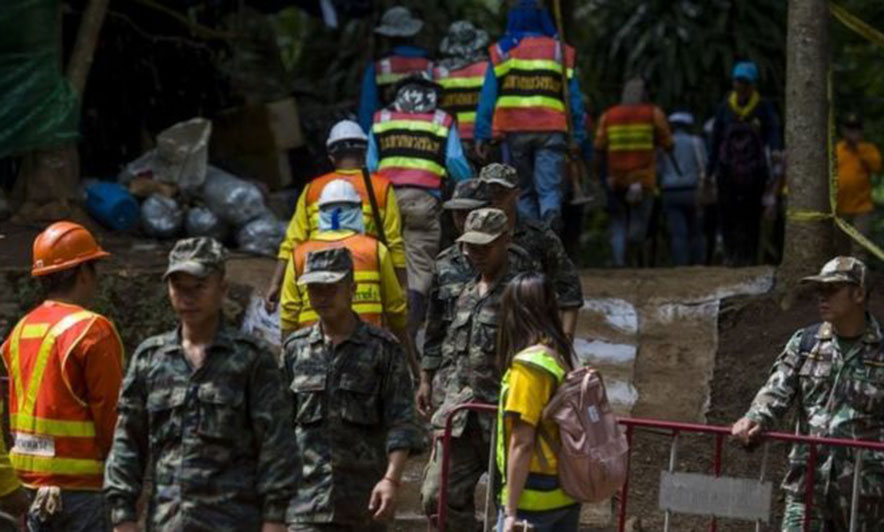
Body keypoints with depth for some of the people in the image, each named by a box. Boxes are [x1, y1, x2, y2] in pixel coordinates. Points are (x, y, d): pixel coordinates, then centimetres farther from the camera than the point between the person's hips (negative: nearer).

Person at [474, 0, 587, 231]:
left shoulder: (501, 52, 6)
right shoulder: (561, 52, 9)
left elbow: (488, 97, 1)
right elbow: (574, 99, 7)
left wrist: (482, 135, 1)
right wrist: (577, 136, 10)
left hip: (515, 131, 0)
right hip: (551, 131, 0)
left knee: (523, 190, 11)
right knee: (549, 188, -5)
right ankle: (551, 215, -35)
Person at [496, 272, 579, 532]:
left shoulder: (528, 365, -15)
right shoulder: (563, 359, 7)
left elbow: (522, 443, -16)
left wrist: (511, 511, -14)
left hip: (534, 496, -8)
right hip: (567, 494, 8)